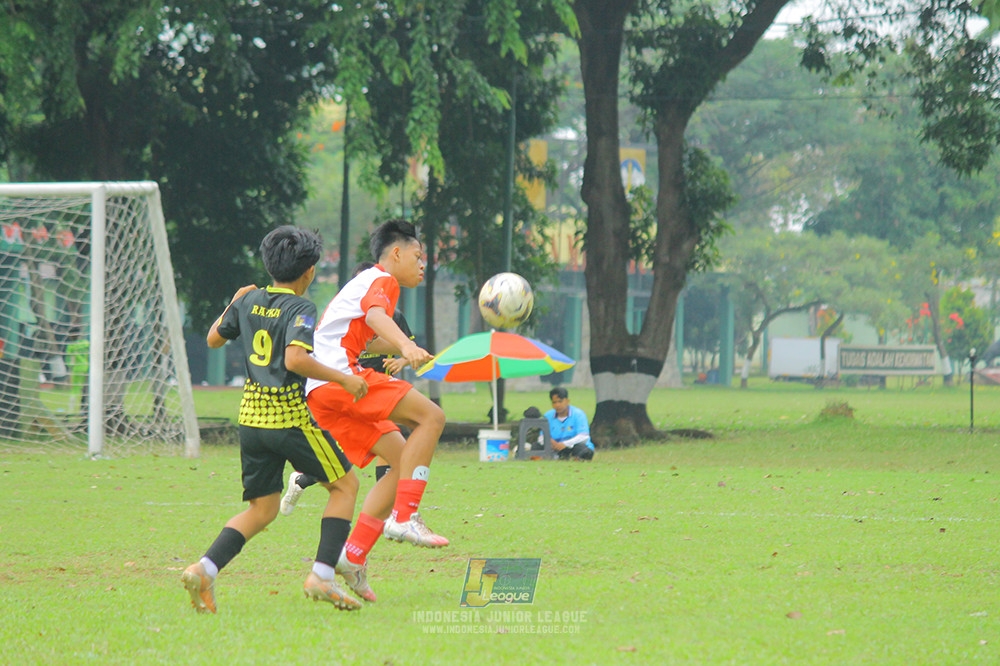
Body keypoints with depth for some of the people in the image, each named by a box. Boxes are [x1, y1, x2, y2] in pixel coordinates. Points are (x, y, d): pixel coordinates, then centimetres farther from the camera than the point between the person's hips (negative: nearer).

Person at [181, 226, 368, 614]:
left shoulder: (249, 301, 8)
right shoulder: (300, 309, -11)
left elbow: (214, 339, 22)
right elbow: (295, 359, -26)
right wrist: (342, 379, -17)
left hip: (251, 418, 7)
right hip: (290, 417, -7)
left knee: (262, 509, 15)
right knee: (345, 485, 10)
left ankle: (204, 569, -6)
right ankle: (322, 575, -3)